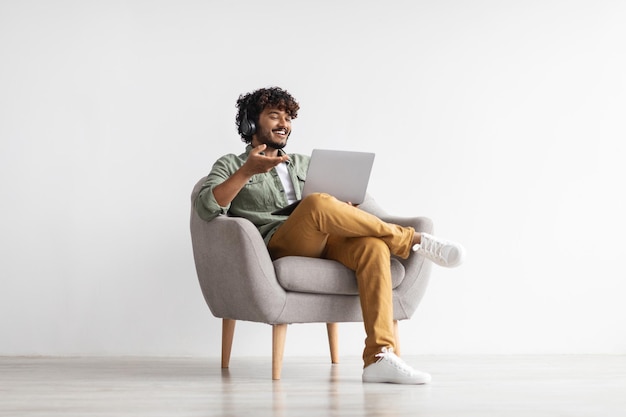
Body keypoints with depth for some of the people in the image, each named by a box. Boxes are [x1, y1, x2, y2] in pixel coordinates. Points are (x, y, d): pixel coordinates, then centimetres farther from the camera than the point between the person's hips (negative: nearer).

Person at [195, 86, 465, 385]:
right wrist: (246, 172, -17)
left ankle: (379, 357, -40)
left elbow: (332, 215, 25)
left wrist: (346, 212, 0)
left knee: (373, 245, -30)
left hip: (323, 242, 5)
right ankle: (411, 240, -18)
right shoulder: (230, 166, 16)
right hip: (278, 246, -4)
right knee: (318, 204, -36)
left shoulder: (304, 164, 31)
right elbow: (207, 208, -4)